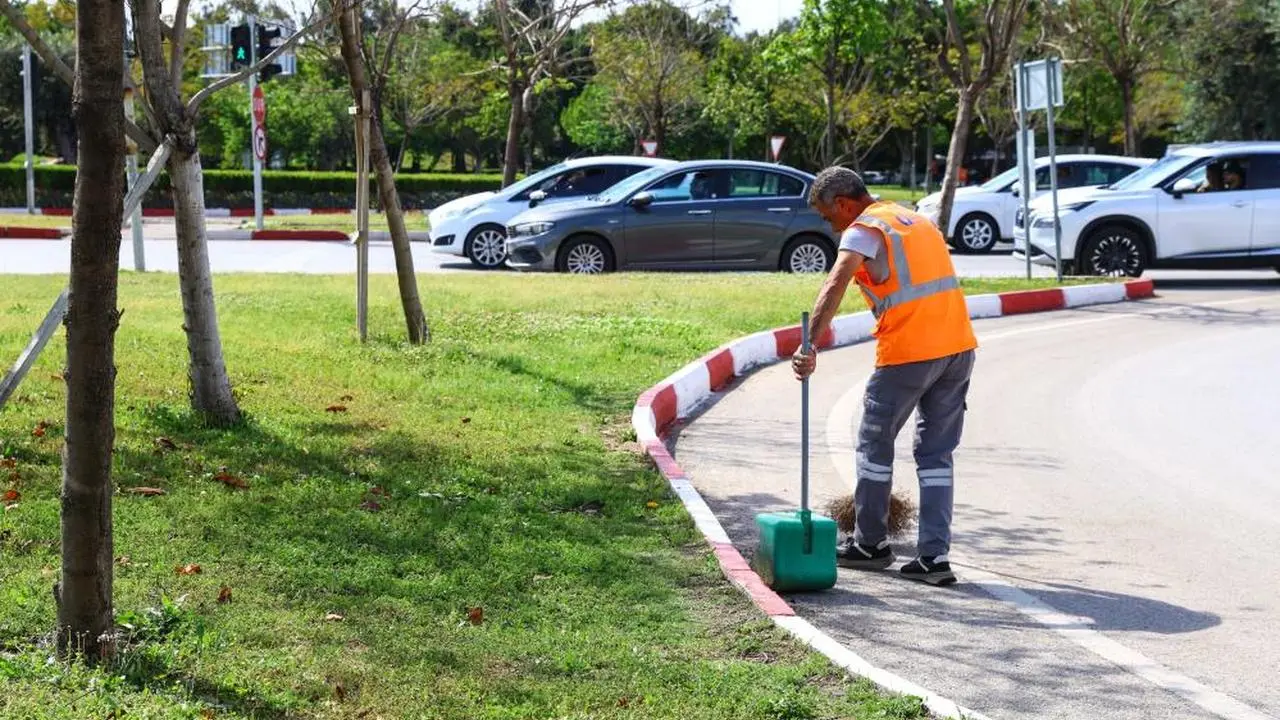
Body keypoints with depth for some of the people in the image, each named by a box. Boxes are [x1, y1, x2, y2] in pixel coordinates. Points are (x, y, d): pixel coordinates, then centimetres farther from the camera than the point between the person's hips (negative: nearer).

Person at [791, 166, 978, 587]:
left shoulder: (864, 229, -5)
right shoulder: (915, 219, 22)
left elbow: (834, 287, -21)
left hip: (909, 353, -7)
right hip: (959, 347, 7)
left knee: (875, 445, 11)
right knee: (936, 453, 11)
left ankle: (870, 544, 22)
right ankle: (934, 556, 6)